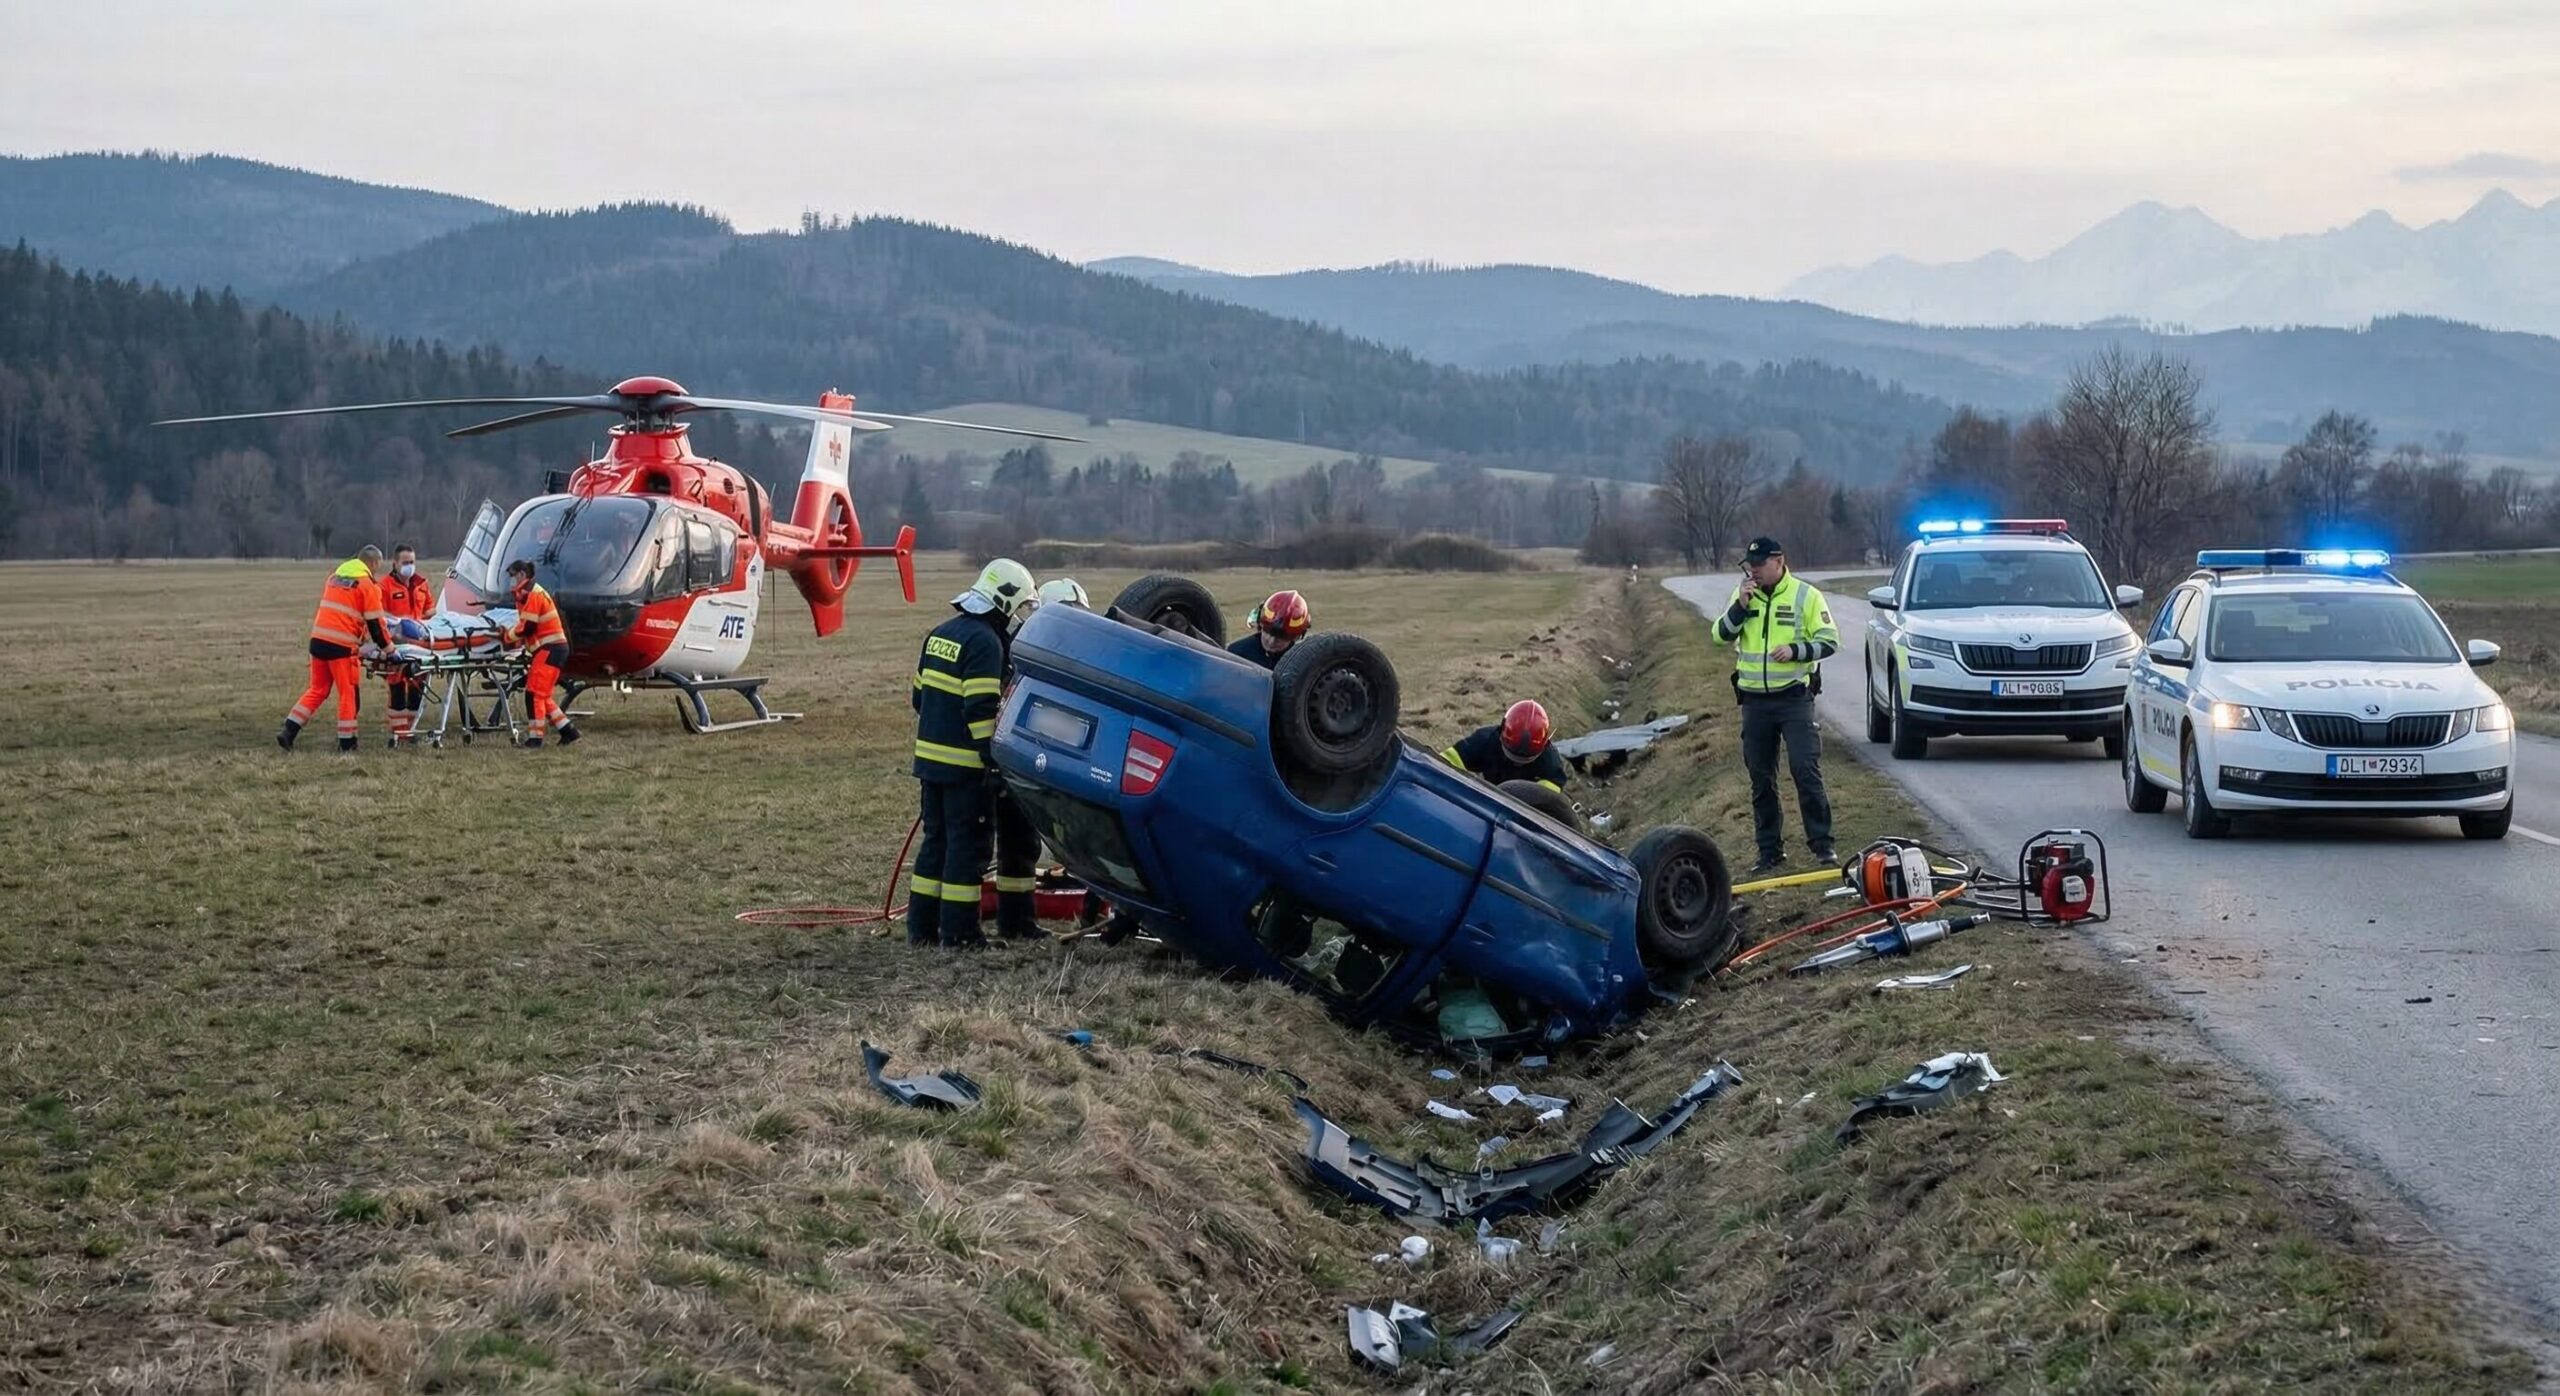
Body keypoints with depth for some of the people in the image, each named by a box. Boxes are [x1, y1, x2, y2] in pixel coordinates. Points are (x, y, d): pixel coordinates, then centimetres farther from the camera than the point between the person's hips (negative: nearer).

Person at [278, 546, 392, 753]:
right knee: (349, 693, 5)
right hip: (342, 644, -7)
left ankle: (289, 731, 6)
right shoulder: (369, 586, -4)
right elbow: (374, 623, -4)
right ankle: (346, 742, 7)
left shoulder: (335, 577, 18)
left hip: (318, 638, 7)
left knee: (318, 690, 15)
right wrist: (387, 646, 9)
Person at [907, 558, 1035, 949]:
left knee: (935, 840, 15)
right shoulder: (985, 642, -15)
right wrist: (993, 760, -18)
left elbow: (919, 695, 19)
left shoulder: (941, 633, 13)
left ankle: (921, 927, 18)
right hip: (964, 766, -8)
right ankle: (958, 932, -1)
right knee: (967, 845, -2)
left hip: (930, 756, 8)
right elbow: (981, 710, -20)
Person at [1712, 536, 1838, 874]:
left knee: (1806, 770, -9)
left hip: (1794, 697, -4)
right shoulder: (1743, 595, 8)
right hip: (1754, 700, 4)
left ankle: (1821, 843, -1)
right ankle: (1770, 850, 14)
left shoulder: (1806, 595, -4)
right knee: (1761, 778, 7)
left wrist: (1796, 650, -20)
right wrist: (1741, 606, -12)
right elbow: (1721, 635, 2)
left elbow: (1829, 642, -5)